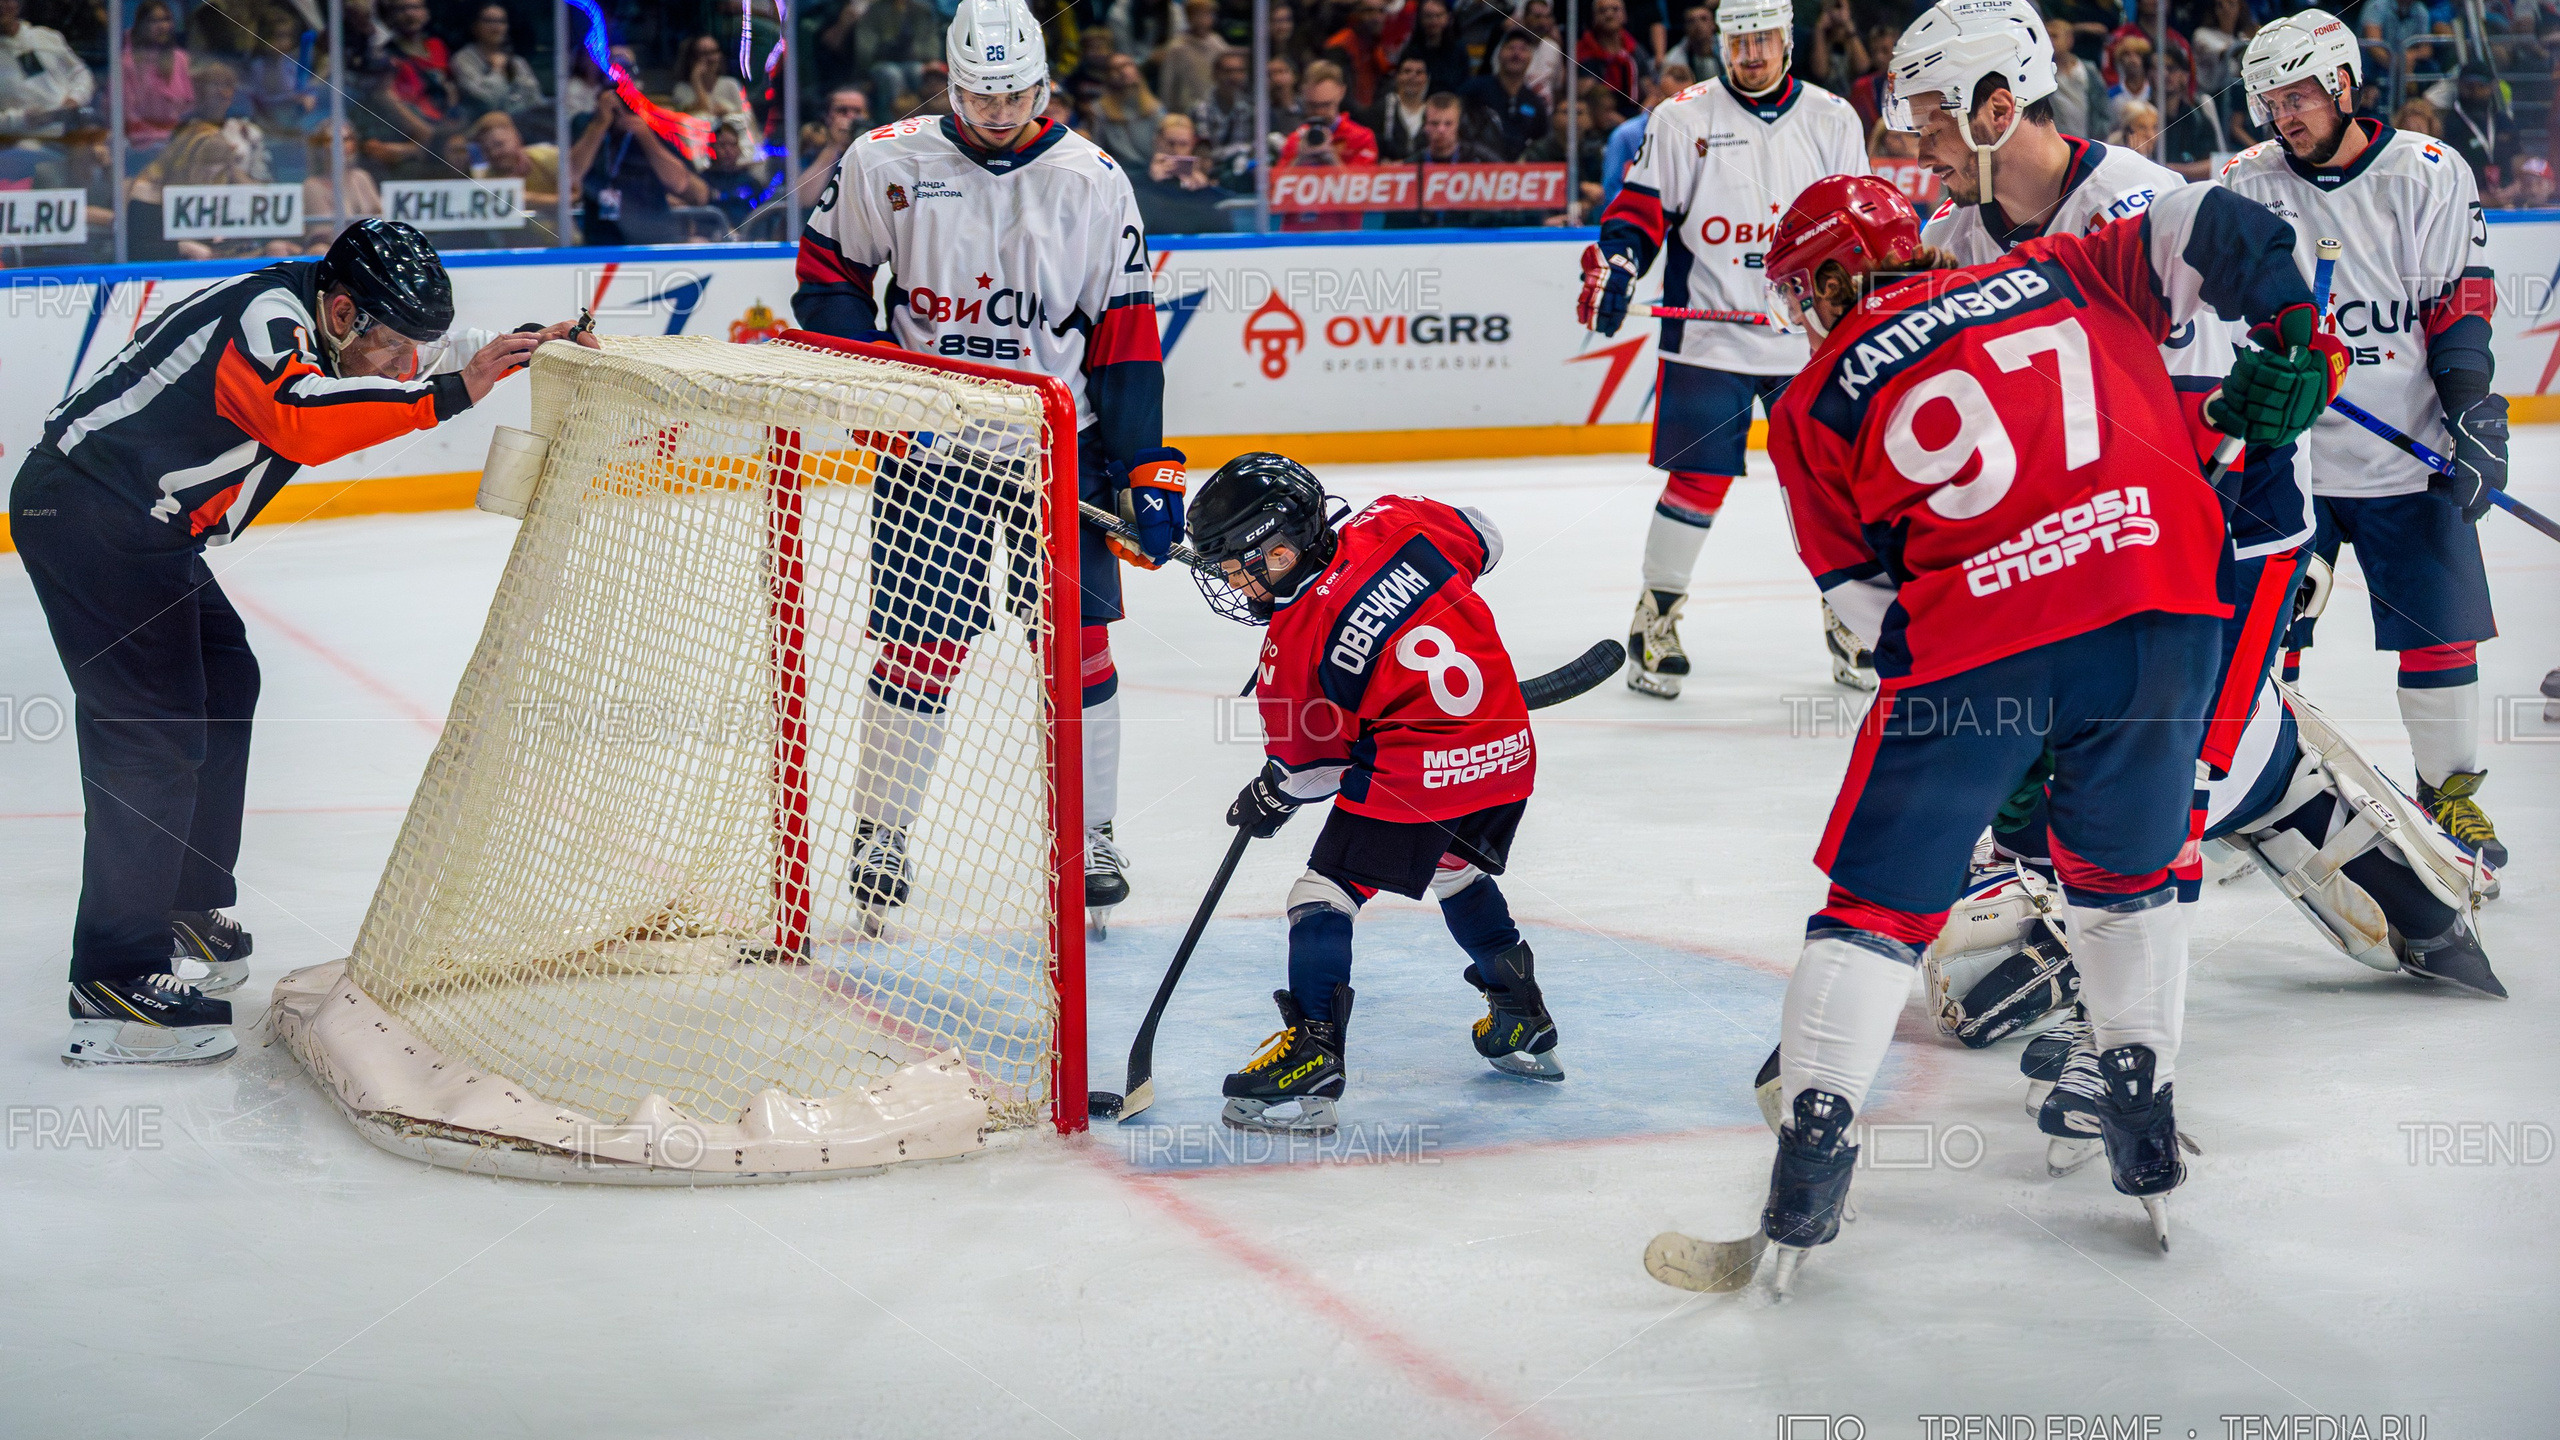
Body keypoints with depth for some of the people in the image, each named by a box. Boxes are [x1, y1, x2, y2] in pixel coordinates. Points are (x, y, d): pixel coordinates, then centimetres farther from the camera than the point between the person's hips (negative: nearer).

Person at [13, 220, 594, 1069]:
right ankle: (115, 983, -15)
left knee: (222, 683, 21)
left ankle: (188, 903, 34)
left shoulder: (307, 322, 11)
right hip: (89, 515, -11)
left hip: (131, 522, 11)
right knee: (154, 734, -13)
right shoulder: (267, 315, -18)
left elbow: (419, 359, 23)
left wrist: (523, 346, 7)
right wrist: (445, 394, -36)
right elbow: (302, 420, -37)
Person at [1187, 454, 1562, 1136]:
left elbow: (1308, 758, 1)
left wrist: (1271, 798, 21)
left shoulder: (1294, 641, -10)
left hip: (1412, 773, -8)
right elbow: (1480, 541, 20)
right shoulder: (1393, 524, 2)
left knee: (1325, 893, -1)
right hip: (1509, 750, 8)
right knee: (1457, 871, 32)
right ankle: (1522, 1024, 41)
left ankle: (1310, 1062, -9)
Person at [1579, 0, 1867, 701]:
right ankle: (1655, 616, 10)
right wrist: (1613, 263, -16)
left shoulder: (1833, 119, 6)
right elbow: (1640, 209, 0)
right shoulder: (1681, 119, 0)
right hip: (1708, 334, -2)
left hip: (1811, 337, 2)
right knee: (1697, 479, -4)